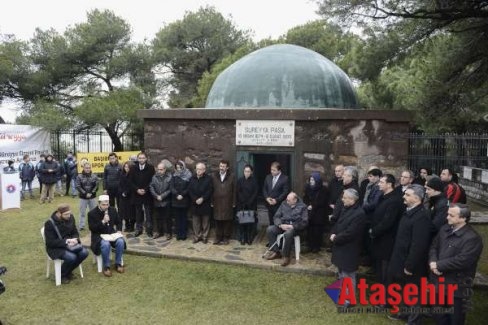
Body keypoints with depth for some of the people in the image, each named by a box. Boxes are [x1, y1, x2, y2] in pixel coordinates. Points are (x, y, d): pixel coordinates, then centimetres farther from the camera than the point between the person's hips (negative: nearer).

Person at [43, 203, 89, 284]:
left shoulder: (70, 218, -4)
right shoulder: (50, 223, -19)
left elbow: (75, 233, 8)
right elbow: (50, 242, -17)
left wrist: (75, 239, -16)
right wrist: (65, 241, -27)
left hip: (69, 244, 6)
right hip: (55, 248, -6)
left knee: (84, 252, -19)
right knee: (71, 257, -31)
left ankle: (68, 271, 6)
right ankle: (61, 275, 0)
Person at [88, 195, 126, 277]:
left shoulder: (113, 210, 4)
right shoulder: (92, 213, -8)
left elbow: (119, 222, 17)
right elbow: (92, 228, -14)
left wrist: (119, 230, -1)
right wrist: (102, 222, -25)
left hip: (112, 233, 4)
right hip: (99, 235, -4)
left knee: (121, 241, -26)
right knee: (106, 244, -36)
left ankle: (118, 264, -7)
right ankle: (106, 267, -17)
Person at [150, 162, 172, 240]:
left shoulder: (169, 177, -10)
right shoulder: (154, 177, 3)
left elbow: (170, 189, -12)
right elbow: (151, 187, 0)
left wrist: (162, 196, -14)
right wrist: (156, 196, -11)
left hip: (166, 201, -4)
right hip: (157, 201, 4)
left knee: (167, 218, 5)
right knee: (158, 217, 15)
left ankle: (169, 233, 16)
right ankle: (159, 232, 29)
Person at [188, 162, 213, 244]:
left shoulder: (208, 179, -2)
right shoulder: (192, 179, 7)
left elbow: (210, 191, -7)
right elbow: (189, 191, 3)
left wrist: (202, 199, -15)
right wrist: (195, 199, -9)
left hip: (205, 204, -2)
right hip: (195, 204, 3)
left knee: (205, 222, 5)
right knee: (195, 222, 7)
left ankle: (205, 237, 15)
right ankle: (197, 236, 18)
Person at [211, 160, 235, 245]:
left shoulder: (231, 177, 3)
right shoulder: (214, 176, 6)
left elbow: (234, 190, 2)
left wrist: (233, 202, -1)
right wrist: (211, 201, 0)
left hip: (227, 203, -1)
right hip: (217, 202, 1)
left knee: (227, 221, 2)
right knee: (218, 221, 4)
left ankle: (226, 238, 13)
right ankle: (218, 238, 14)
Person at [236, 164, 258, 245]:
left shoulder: (254, 181, 1)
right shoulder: (240, 181, 5)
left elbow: (255, 193, -2)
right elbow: (238, 193, 1)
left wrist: (249, 202, -9)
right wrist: (243, 202, -7)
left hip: (251, 205, -1)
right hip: (241, 205, 1)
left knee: (251, 223, -1)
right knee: (242, 222, 0)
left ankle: (249, 239, 7)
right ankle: (242, 238, 7)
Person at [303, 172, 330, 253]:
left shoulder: (323, 190, -5)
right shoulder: (308, 188, 9)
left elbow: (322, 202, -10)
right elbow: (305, 199, 10)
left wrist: (313, 206, -12)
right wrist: (307, 205, -8)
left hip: (319, 214, -4)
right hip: (309, 213, 4)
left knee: (317, 231, -2)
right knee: (309, 230, 1)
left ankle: (317, 246, 10)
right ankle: (310, 246, 13)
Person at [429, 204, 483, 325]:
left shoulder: (472, 238, -20)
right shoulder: (445, 229, 5)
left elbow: (462, 261, -26)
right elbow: (434, 247, 8)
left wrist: (438, 265, -19)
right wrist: (433, 262, -12)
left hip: (456, 287, -7)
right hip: (439, 282, 7)